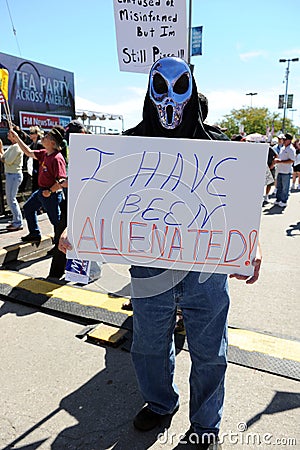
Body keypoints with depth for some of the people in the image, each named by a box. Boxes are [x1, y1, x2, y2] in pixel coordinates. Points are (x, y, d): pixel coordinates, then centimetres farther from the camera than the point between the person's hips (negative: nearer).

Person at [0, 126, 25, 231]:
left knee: (11, 199, -5)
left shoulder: (16, 147, -15)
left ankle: (18, 223, 3)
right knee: (11, 199, 14)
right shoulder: (12, 146, 15)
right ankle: (16, 221, 23)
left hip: (14, 175, -10)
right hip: (10, 174, 10)